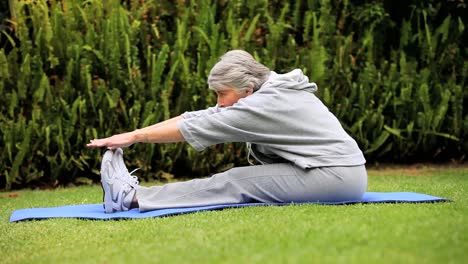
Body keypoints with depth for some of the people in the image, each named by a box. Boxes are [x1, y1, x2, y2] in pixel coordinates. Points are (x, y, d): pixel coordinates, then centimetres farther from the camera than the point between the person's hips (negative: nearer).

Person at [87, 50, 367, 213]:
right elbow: (199, 117, 6)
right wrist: (132, 135, 1)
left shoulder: (266, 104, -18)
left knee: (237, 182, -13)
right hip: (339, 170, 9)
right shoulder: (268, 91, 9)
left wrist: (133, 137, -11)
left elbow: (198, 127, -17)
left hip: (338, 176, -9)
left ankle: (135, 197, -13)